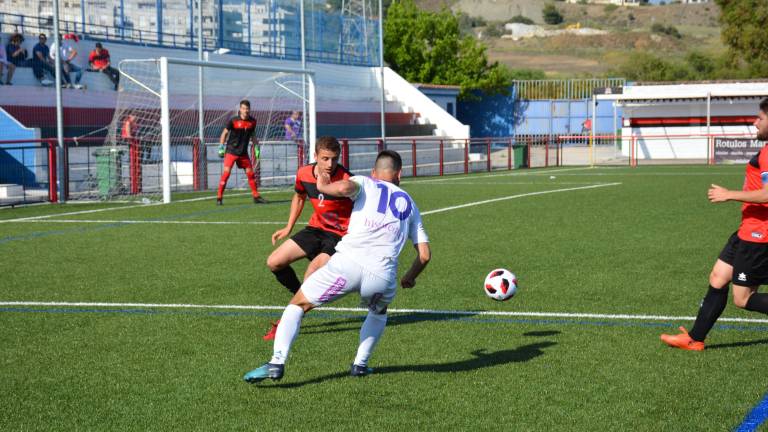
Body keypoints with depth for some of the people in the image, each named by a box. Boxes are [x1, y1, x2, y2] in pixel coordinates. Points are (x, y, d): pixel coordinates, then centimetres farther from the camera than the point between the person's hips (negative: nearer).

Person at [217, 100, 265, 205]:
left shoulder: (252, 121, 2)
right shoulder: (233, 120, -11)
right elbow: (225, 133, -4)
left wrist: (256, 147, 13)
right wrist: (221, 147, -10)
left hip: (243, 153, 5)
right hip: (231, 151, -5)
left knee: (250, 173, 7)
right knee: (226, 172, -14)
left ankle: (256, 196, 18)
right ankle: (219, 197, -8)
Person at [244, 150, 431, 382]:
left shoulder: (365, 183, 17)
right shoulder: (409, 204, 27)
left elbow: (344, 187, -10)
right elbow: (425, 254, 24)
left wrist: (323, 186, 11)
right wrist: (410, 278, 42)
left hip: (348, 263, -3)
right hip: (383, 276, 3)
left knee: (297, 305, 14)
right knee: (379, 312, 38)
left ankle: (277, 362, -3)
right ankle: (360, 364, 27)